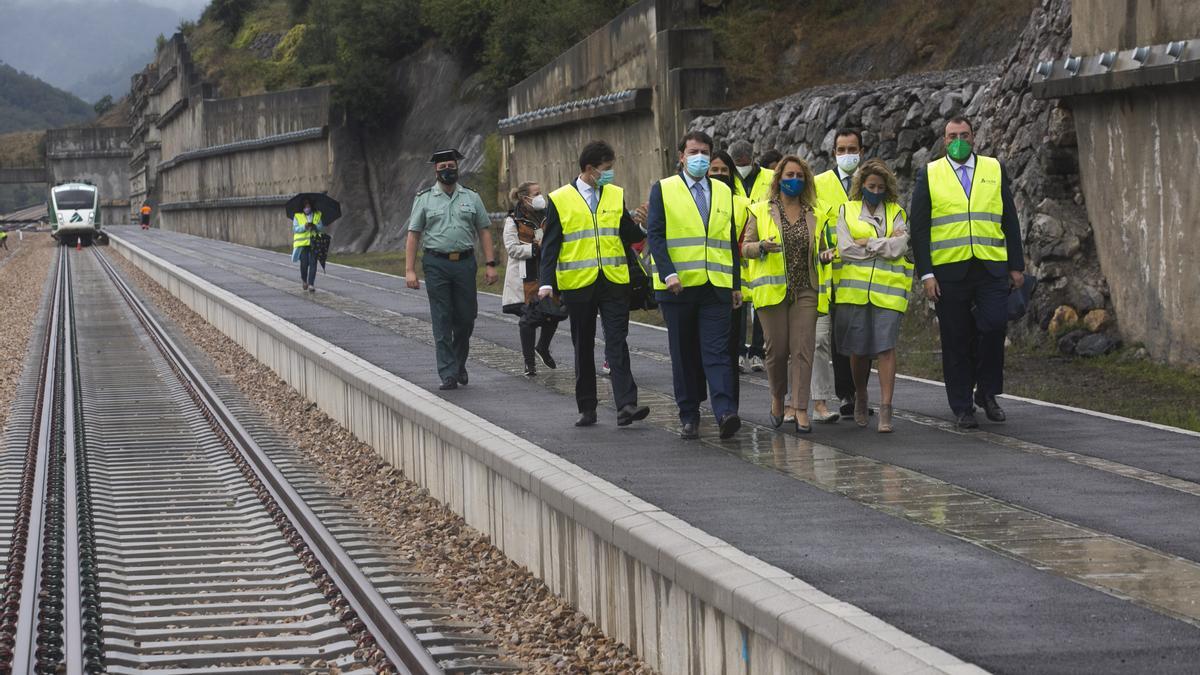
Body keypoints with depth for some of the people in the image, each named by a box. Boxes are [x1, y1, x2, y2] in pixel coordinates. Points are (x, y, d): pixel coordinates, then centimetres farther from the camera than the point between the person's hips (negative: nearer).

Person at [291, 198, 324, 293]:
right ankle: (304, 280, 23)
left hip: (314, 243, 1)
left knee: (313, 263, -7)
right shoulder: (297, 216, 4)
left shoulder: (317, 215, 10)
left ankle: (311, 284, -6)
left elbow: (322, 227, 6)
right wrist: (304, 227, -18)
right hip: (302, 243, -1)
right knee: (304, 263, -5)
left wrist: (314, 226, -14)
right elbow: (295, 229, -2)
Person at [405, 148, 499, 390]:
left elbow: (484, 231, 9)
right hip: (436, 264, -2)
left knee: (466, 318, 5)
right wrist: (409, 270, -5)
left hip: (465, 263, 2)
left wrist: (490, 264, 0)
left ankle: (459, 364, 27)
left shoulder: (471, 198, 10)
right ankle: (448, 374, -3)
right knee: (442, 321, -4)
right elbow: (413, 235, 3)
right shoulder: (424, 200, 5)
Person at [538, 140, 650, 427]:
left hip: (614, 282, 1)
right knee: (583, 347, 7)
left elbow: (629, 234, 11)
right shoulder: (560, 200, 0)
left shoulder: (616, 196, 10)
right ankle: (587, 409, 16)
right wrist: (547, 282, -9)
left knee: (617, 343, -7)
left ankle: (626, 406, -14)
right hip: (578, 284, -1)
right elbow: (550, 245, 0)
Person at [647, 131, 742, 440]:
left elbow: (731, 240, 17)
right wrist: (668, 273, -17)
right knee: (684, 355, 5)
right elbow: (655, 235, -4)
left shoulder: (723, 192, 14)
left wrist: (736, 284, 13)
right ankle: (689, 417, 13)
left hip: (716, 287, 2)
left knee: (717, 352, -9)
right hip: (678, 287, -2)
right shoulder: (663, 190, 4)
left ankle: (725, 413, -20)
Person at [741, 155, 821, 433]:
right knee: (777, 348, -1)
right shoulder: (761, 211, 7)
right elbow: (746, 247, 5)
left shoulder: (813, 214, 13)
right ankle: (778, 398, 24)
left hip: (804, 291, 1)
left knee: (802, 349, -8)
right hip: (772, 290, -1)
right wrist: (762, 246, -16)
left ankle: (800, 409, -10)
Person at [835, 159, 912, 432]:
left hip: (888, 288, -1)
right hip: (855, 288, 1)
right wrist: (885, 244, 0)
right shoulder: (846, 211, 11)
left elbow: (899, 248, -3)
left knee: (886, 346, -11)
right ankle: (860, 398, 29)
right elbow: (845, 249, -2)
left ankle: (885, 409, -13)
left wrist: (867, 243, -3)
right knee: (859, 349, 4)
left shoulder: (897, 213, 12)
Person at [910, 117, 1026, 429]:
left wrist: (1016, 265, 7)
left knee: (994, 326, -15)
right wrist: (926, 273, -5)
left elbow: (1010, 221, 12)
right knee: (956, 340, 2)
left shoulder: (994, 169, 10)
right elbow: (918, 227, 3)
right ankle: (962, 408, 11)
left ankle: (987, 392, 5)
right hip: (949, 271, -1)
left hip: (992, 269, 1)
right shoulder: (929, 175, 5)